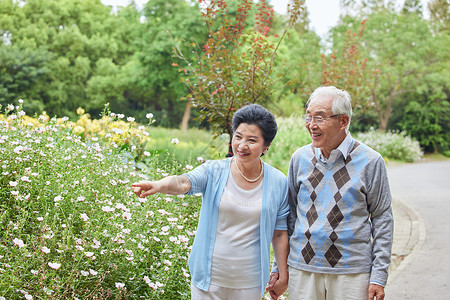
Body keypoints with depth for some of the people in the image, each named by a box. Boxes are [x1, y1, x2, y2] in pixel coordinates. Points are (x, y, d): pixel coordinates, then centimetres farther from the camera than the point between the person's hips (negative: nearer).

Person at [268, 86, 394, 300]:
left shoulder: (370, 161, -5)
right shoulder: (300, 158, 4)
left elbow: (382, 219, -1)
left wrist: (379, 276, -4)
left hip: (352, 272, -2)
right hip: (302, 268, 3)